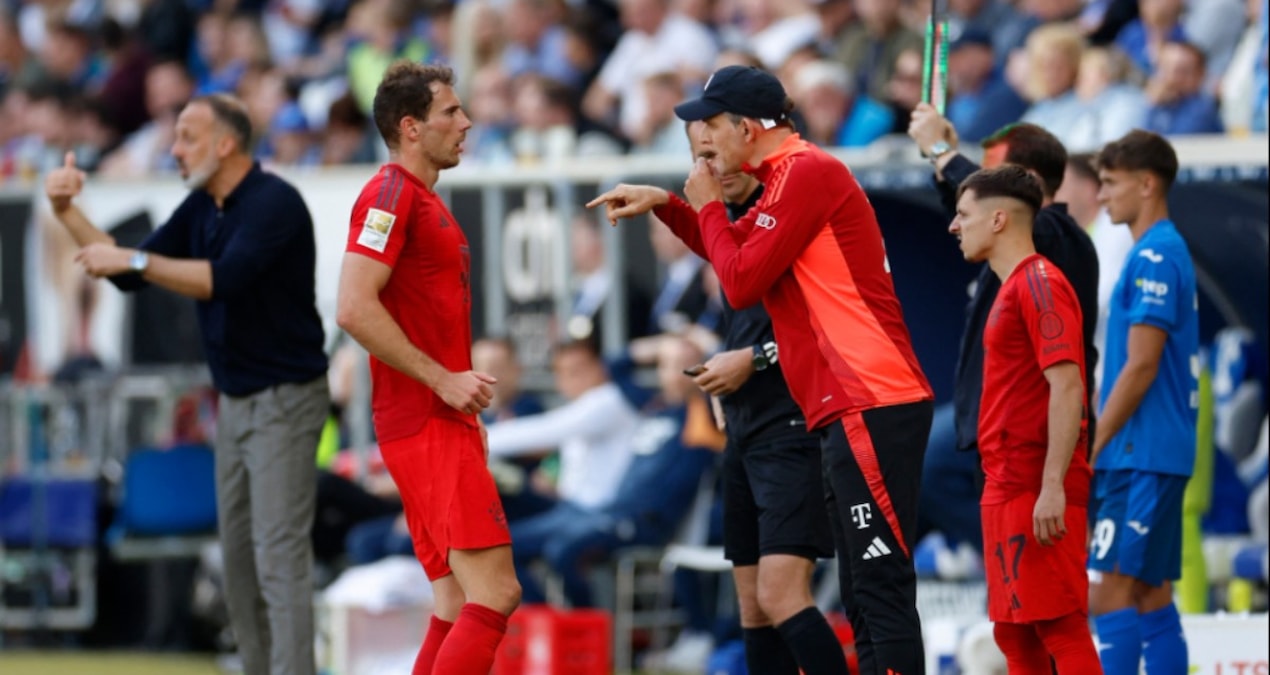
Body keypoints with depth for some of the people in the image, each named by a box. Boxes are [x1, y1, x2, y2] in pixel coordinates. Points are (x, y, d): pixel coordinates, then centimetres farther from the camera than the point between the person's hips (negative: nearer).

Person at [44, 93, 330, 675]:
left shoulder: (273, 203, -17)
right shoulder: (200, 210, 9)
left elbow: (224, 278, -30)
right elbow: (128, 275, 12)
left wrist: (135, 258, -29)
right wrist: (68, 213, 1)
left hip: (284, 401, -9)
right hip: (234, 402, 9)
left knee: (279, 554, -12)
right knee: (238, 555, 10)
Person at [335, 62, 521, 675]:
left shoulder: (424, 200, 21)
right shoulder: (391, 194, -10)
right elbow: (354, 309, -20)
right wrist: (444, 380, -18)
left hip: (445, 421, 10)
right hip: (424, 424, -10)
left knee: (459, 609, 8)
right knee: (494, 593, -18)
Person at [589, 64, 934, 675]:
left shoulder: (807, 173, -11)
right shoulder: (788, 179, 20)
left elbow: (742, 282, -13)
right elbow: (732, 252, 37)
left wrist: (708, 205, 2)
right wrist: (665, 204, 24)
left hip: (872, 406, -11)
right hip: (850, 411, 11)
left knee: (880, 588, -13)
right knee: (865, 596, 10)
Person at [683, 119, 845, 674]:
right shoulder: (730, 219, 16)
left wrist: (755, 359, -15)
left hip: (794, 429, -9)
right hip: (745, 431, 9)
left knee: (781, 596, -18)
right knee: (752, 603, 8)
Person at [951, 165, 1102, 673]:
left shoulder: (1038, 284, -10)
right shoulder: (1014, 287, 18)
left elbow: (1066, 388, -18)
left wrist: (1052, 487, -24)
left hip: (1034, 493, -10)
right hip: (1007, 488, 10)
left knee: (1058, 626, -10)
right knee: (1015, 632, 10)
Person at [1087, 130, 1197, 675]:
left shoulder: (1154, 258, -13)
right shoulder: (1171, 252, 17)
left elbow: (1140, 367, -17)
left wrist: (1091, 447, -12)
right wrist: (1100, 447, 20)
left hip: (1140, 458, -10)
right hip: (1162, 456, 10)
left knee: (1109, 595, -11)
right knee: (1152, 598, 9)